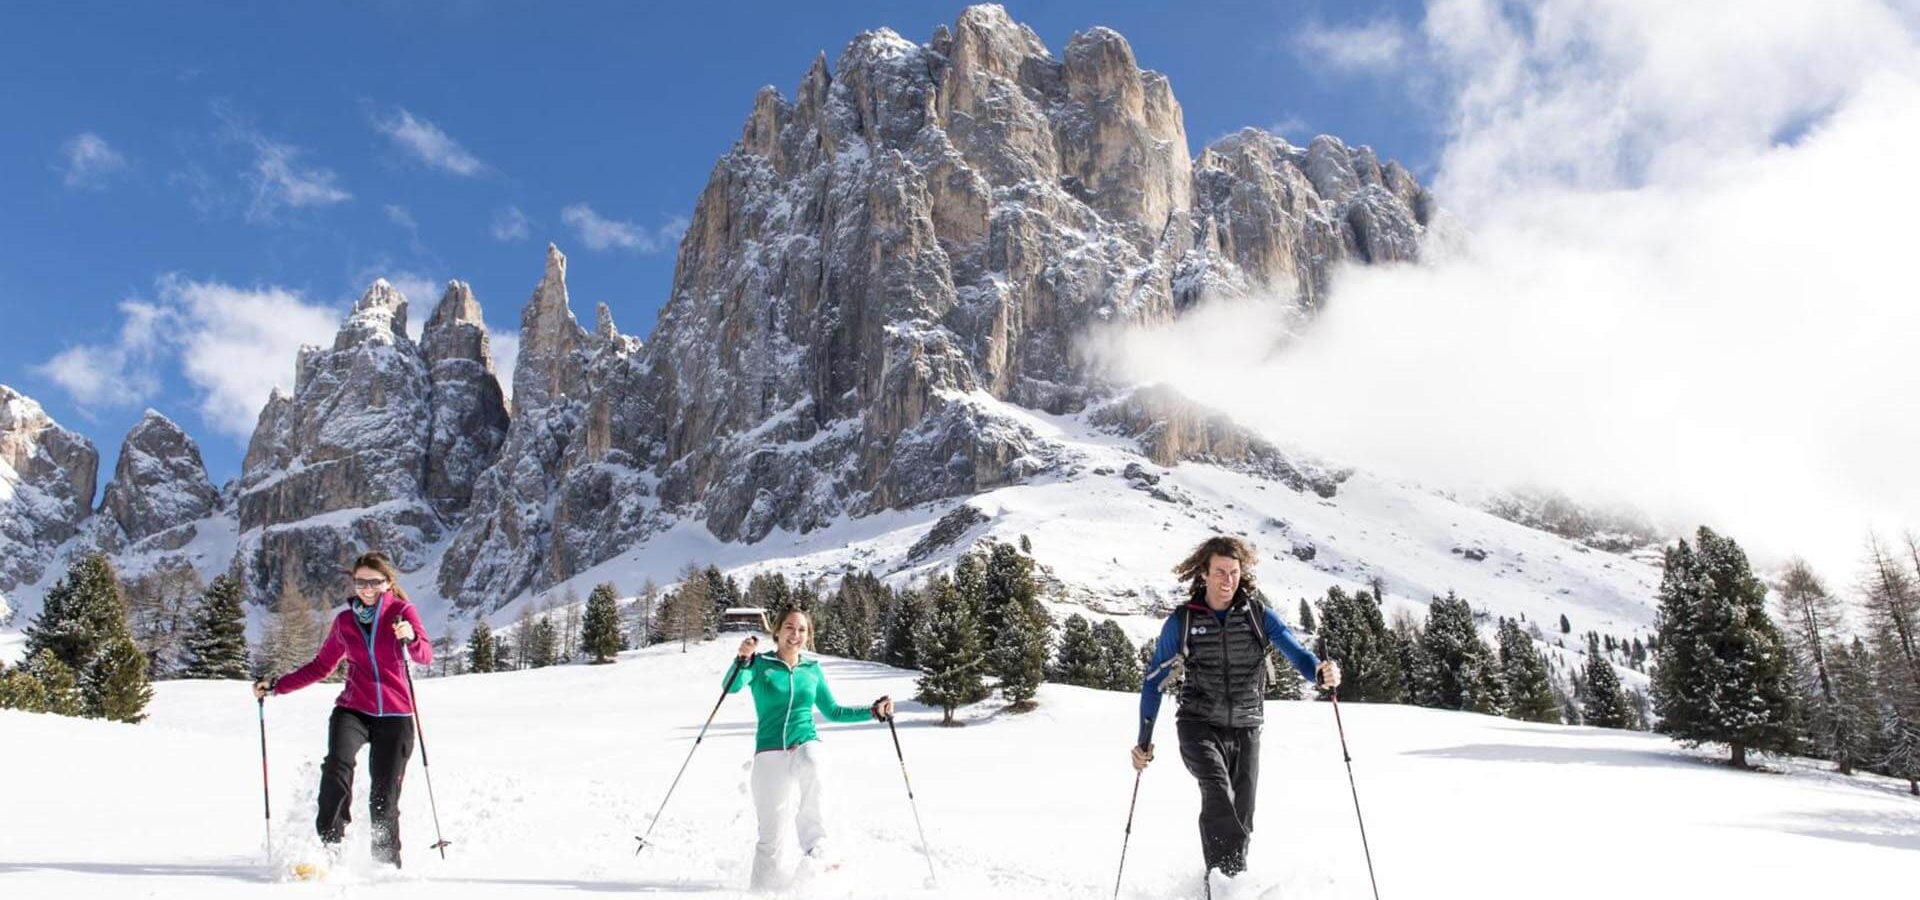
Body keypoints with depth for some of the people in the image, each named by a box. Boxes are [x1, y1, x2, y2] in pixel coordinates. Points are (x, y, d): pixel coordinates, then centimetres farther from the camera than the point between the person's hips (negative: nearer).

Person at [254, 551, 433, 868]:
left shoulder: (402, 612, 1)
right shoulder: (344, 621, 11)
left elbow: (426, 656, -14)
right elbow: (322, 666, 21)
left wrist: (410, 638, -36)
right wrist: (276, 685, 12)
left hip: (395, 715, -2)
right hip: (353, 709, 2)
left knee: (384, 797, -3)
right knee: (337, 765, -28)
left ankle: (387, 862, 13)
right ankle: (328, 843, -24)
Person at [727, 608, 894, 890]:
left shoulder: (812, 669, 14)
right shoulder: (761, 664, 5)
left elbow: (833, 711, 22)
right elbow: (732, 686, -13)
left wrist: (873, 711, 14)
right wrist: (743, 659, -31)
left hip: (807, 746, 1)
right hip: (769, 753, -1)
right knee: (772, 833, -6)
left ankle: (817, 860, -27)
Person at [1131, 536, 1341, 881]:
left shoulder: (1258, 614, 1)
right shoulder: (1182, 621, -2)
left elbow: (1295, 651, -9)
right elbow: (1154, 681, 4)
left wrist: (1321, 671, -33)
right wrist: (1144, 740, 1)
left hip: (1245, 729, 2)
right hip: (1199, 727, -2)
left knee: (1241, 814, 4)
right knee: (1218, 791, -27)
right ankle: (1225, 873, -33)